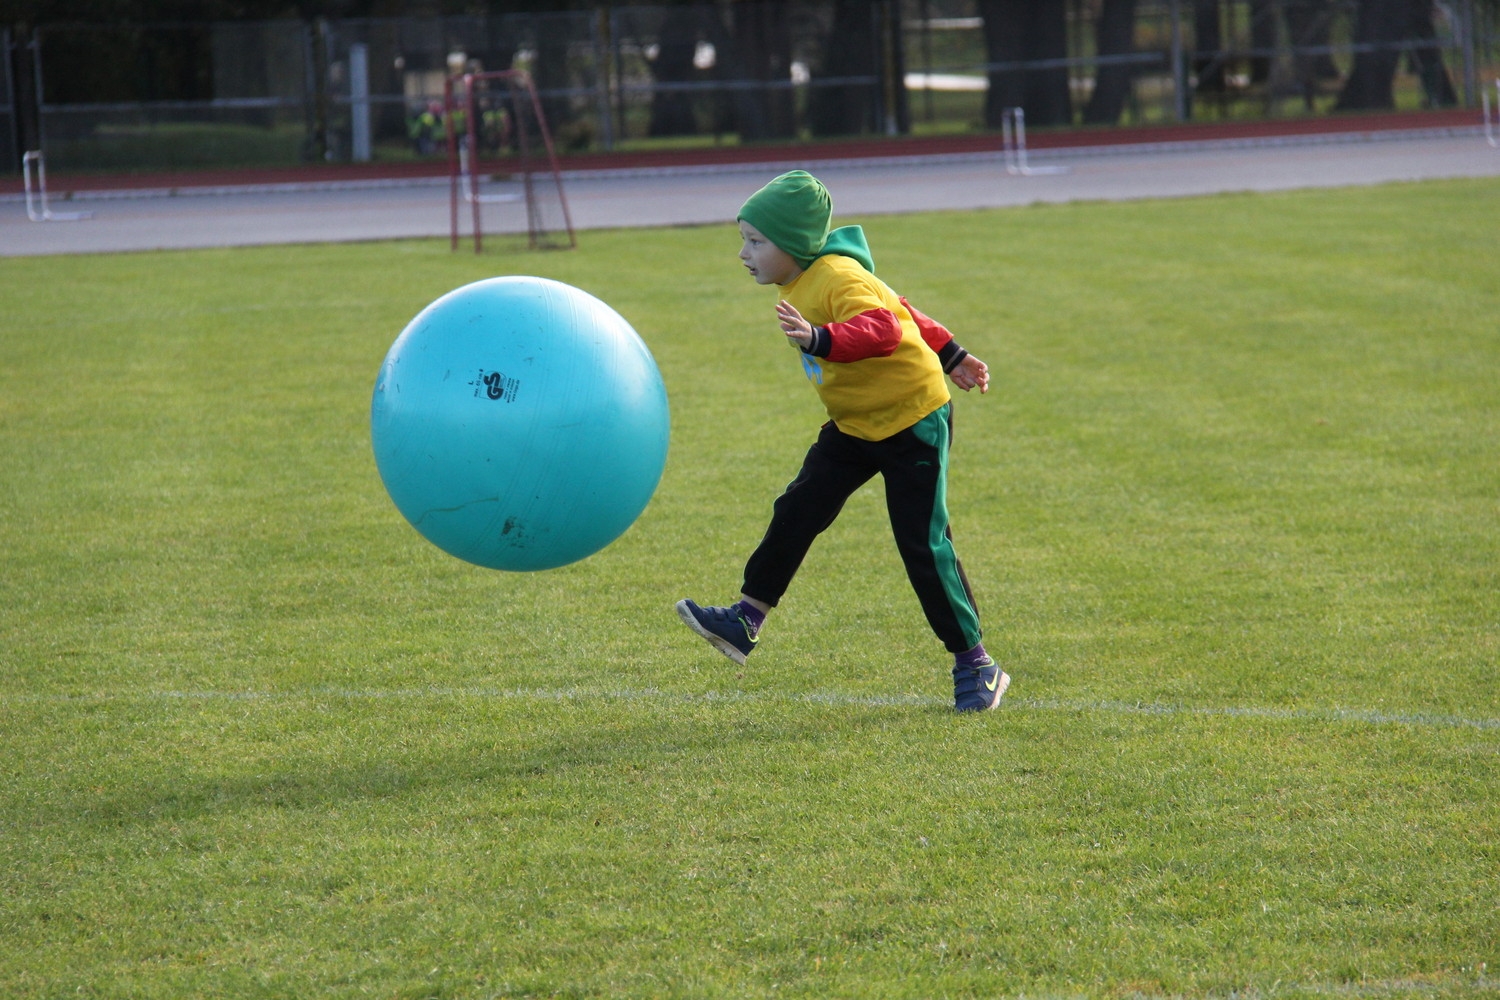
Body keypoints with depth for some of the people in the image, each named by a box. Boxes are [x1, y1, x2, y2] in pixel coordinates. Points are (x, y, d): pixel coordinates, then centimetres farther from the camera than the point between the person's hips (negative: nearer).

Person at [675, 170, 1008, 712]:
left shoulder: (838, 278, -24)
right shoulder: (804, 281, 5)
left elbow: (882, 328, -43)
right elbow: (892, 307, 16)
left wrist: (820, 340, -58)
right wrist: (950, 354, 24)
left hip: (913, 422, -9)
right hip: (853, 424, 9)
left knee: (923, 544, -6)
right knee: (797, 511, -1)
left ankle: (974, 666, 4)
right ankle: (746, 621, 4)